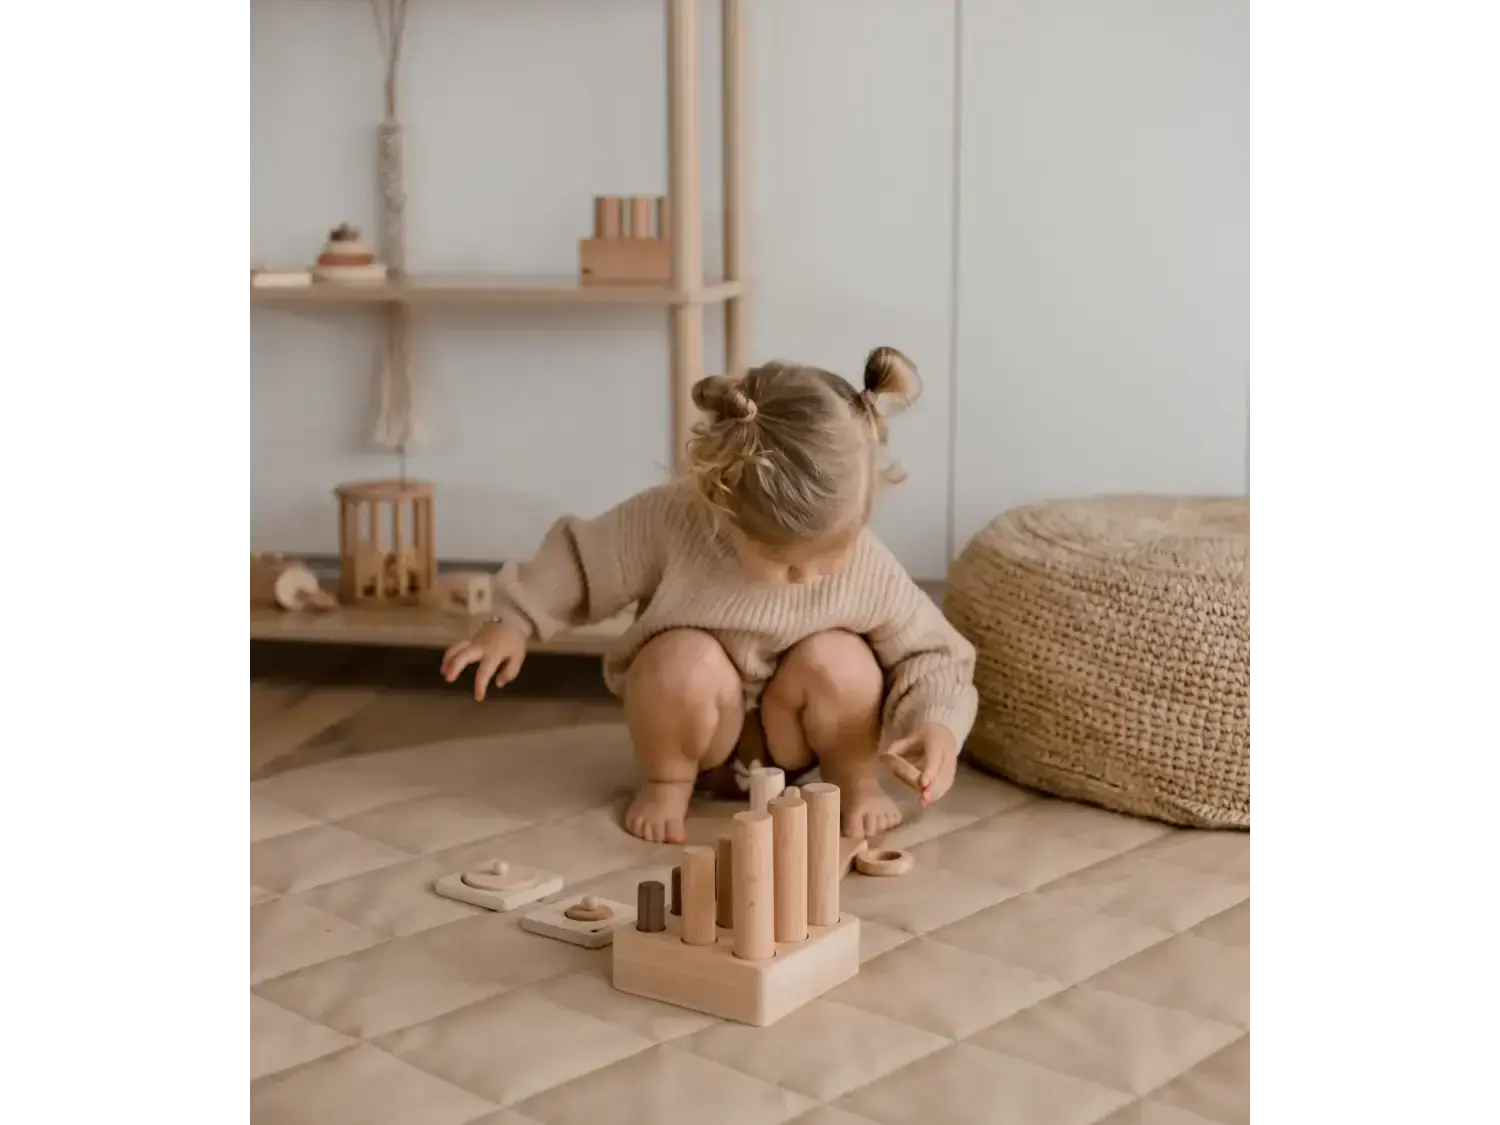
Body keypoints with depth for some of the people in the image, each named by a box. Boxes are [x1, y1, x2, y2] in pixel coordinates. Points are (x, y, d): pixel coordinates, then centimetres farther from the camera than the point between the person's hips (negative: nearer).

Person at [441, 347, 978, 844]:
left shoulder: (870, 572, -25)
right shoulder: (671, 521, -28)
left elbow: (930, 652, -13)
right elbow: (584, 558, -10)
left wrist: (936, 721, -32)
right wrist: (514, 621, -10)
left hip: (789, 739, 1)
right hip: (700, 730, -1)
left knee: (839, 660, -30)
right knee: (685, 661, -34)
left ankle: (856, 779, 0)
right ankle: (667, 782, -3)